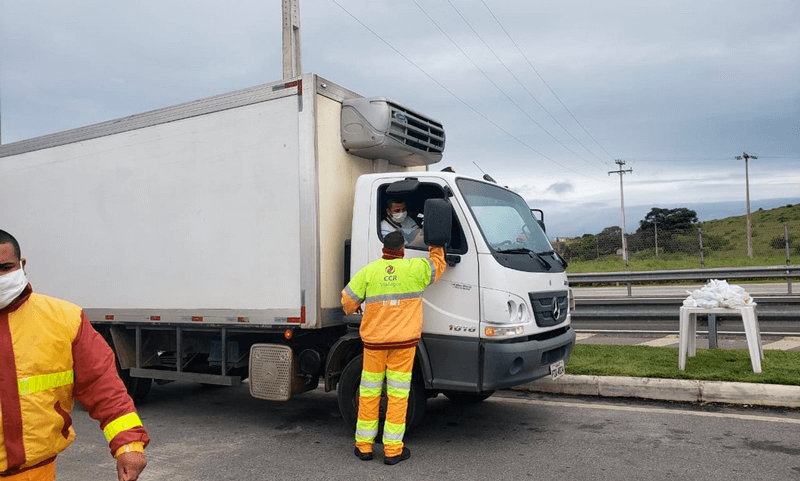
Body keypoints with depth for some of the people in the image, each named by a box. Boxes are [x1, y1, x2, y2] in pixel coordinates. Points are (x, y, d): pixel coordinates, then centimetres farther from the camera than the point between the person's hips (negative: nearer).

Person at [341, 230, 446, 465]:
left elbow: (348, 301, 0)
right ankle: (393, 450, 9)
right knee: (398, 393, 4)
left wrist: (353, 308, 22)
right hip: (404, 340, -1)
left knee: (369, 392, 12)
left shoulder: (368, 271, -3)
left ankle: (364, 445, 19)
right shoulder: (414, 269, -4)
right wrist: (436, 246, 33)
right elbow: (438, 264, 15)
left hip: (374, 341, 2)